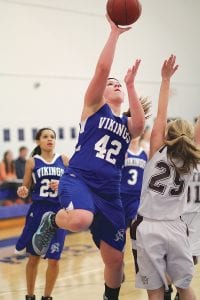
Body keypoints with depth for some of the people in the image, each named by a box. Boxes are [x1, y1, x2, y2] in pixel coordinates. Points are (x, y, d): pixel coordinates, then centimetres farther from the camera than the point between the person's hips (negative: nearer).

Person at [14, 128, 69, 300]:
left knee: (54, 259, 0)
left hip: (59, 212, 0)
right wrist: (22, 192, -18)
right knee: (33, 257, 8)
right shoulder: (32, 162, 2)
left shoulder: (64, 160, 5)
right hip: (38, 211, 0)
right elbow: (25, 189, 5)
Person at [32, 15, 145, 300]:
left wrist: (131, 85, -3)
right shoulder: (94, 107, 8)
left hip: (109, 192, 5)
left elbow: (140, 125, -7)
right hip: (79, 178, -5)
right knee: (80, 220, -39)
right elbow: (102, 68, -7)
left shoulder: (127, 124, 19)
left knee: (115, 258, 7)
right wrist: (115, 32, -6)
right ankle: (52, 221, -3)